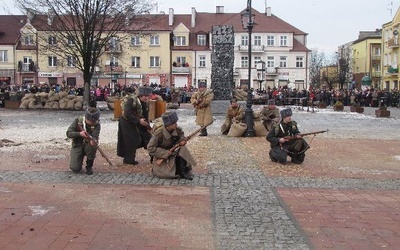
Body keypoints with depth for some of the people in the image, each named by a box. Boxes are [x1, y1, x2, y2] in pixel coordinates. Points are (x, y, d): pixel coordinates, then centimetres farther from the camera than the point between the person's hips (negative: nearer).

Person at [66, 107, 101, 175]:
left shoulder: (96, 125, -11)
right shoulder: (78, 121, -11)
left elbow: (95, 137, -24)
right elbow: (68, 133, -15)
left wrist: (92, 140, -49)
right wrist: (79, 134, -34)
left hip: (88, 145, 1)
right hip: (77, 145, -1)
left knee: (92, 146, -37)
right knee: (75, 169, -18)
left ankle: (89, 166, -10)